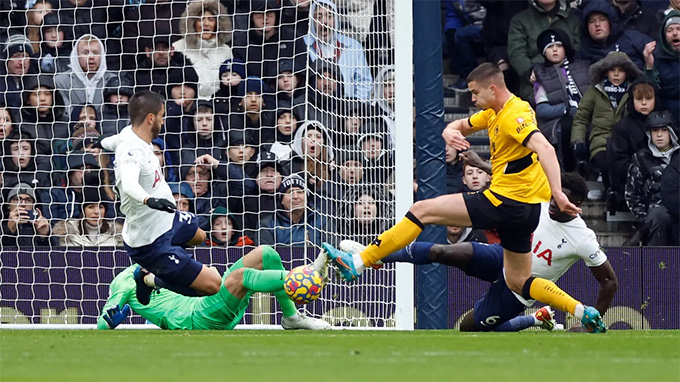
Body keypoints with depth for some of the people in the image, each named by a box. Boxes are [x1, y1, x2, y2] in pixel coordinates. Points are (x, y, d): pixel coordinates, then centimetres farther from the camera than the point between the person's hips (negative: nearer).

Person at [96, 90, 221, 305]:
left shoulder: (130, 134, -3)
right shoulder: (132, 151, -32)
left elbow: (116, 141, 23)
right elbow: (129, 184, -53)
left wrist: (103, 143, 46)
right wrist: (149, 200, -73)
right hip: (152, 244, -11)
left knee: (198, 237, 39)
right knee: (212, 285, -14)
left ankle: (149, 271, 37)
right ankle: (150, 279, 4)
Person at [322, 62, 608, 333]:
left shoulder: (514, 115, -16)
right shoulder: (494, 113, 15)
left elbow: (545, 149, -30)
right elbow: (460, 126, 25)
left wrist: (557, 193, -41)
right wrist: (450, 132, -1)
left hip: (506, 201, -10)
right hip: (524, 209, 10)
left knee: (422, 210, -7)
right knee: (518, 282, 17)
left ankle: (357, 263, -8)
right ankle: (584, 313, 7)